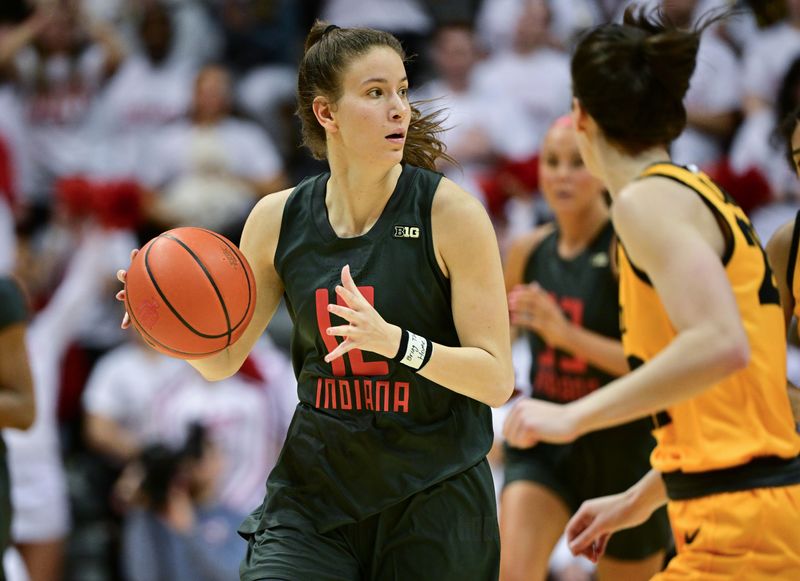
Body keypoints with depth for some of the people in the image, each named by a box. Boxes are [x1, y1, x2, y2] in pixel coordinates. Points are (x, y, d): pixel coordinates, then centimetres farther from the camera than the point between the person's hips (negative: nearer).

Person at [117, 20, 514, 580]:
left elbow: (497, 378, -12)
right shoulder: (278, 219, 1)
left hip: (433, 498, -2)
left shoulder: (451, 213, -10)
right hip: (313, 488, 2)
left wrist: (395, 341, -28)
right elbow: (223, 359, 12)